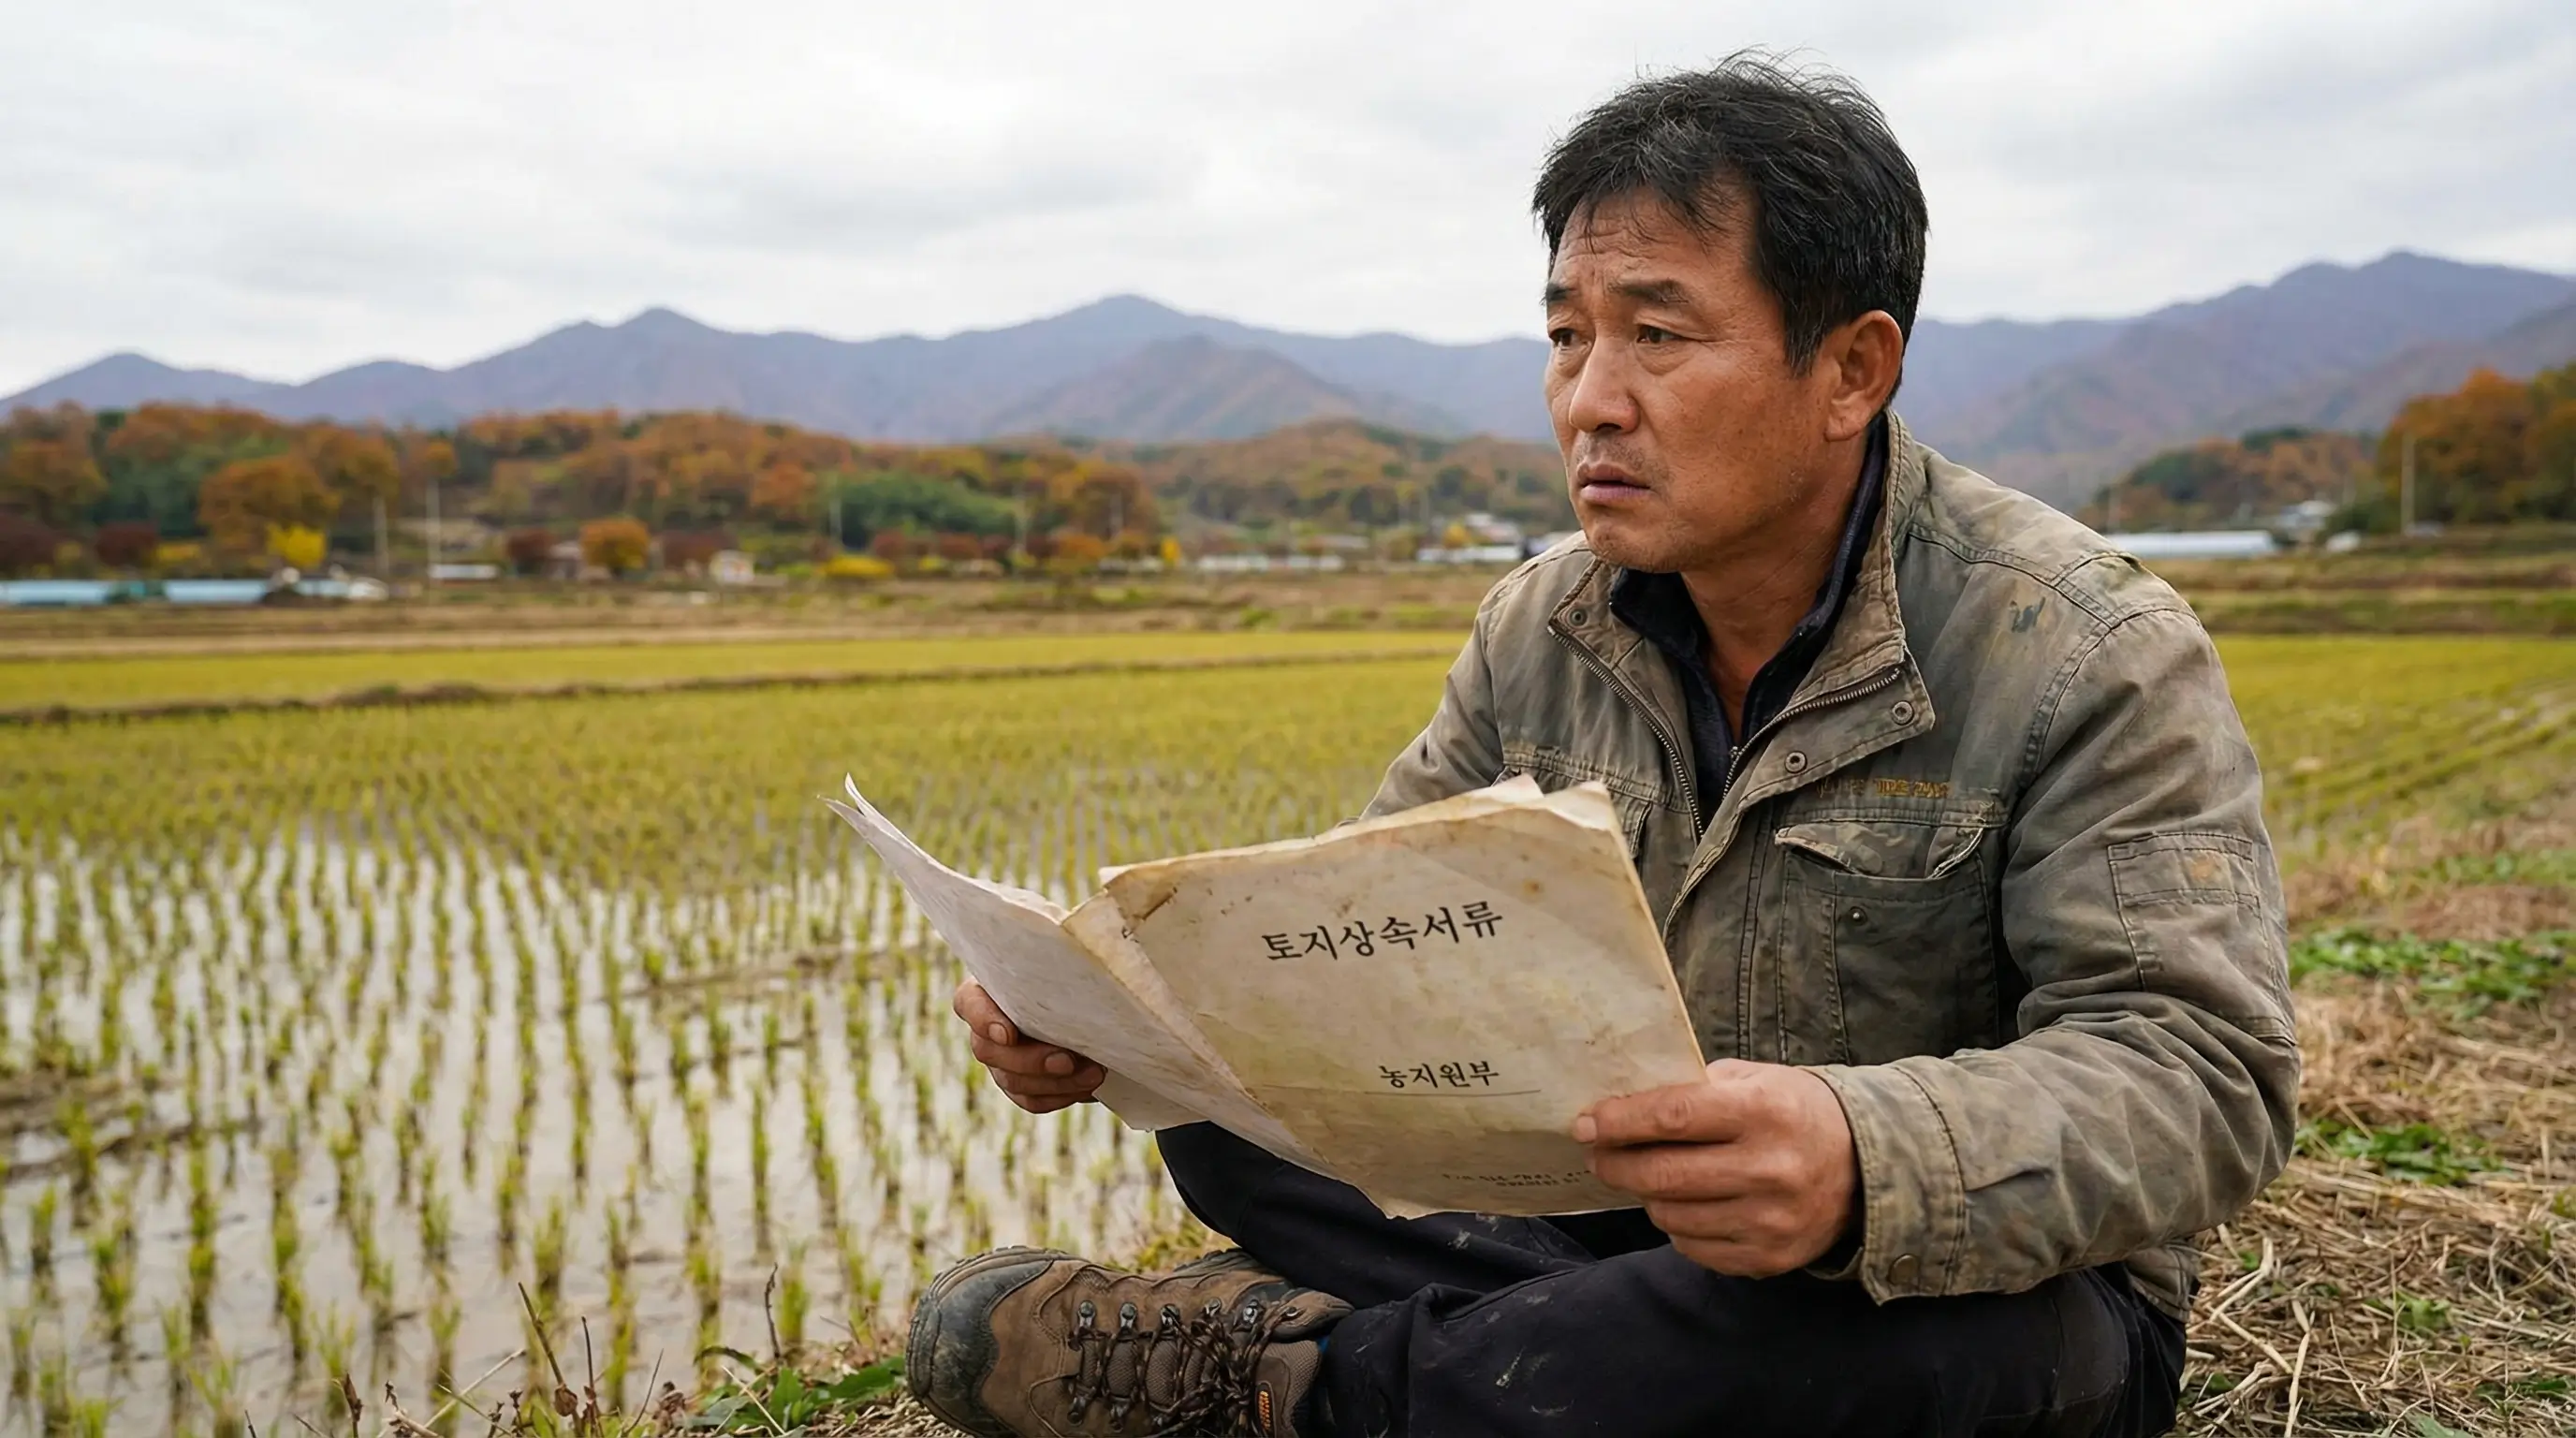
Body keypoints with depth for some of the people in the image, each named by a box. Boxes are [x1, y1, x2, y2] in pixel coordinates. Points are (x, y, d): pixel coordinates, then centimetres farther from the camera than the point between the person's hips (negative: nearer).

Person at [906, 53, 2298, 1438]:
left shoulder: (2092, 659, -17)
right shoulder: (1539, 630, 0)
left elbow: (2200, 1075, -23)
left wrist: (1869, 1164, -45)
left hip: (1984, 1282, -3)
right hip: (1611, 1217, 4)